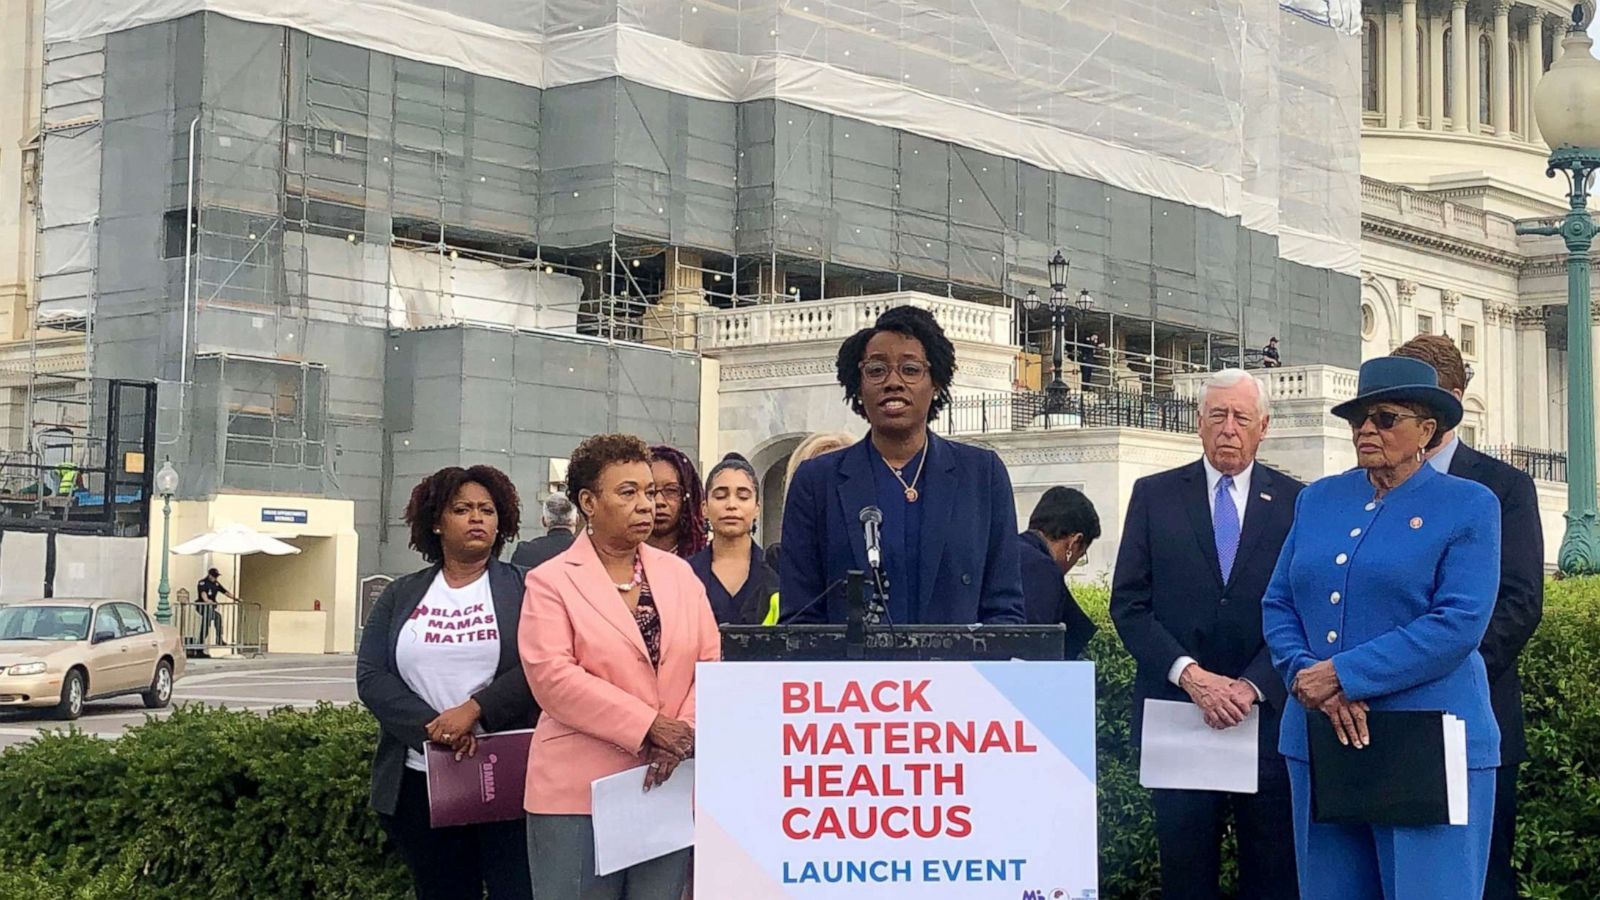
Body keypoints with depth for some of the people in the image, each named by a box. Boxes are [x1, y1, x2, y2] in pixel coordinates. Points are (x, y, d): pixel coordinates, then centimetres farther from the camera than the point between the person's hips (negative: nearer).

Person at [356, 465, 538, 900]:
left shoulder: (523, 589, 4)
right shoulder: (400, 596, 12)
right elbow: (371, 677, 2)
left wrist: (474, 709, -19)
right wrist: (434, 727, -13)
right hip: (421, 783, 3)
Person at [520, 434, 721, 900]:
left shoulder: (679, 573, 14)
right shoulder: (551, 581, 0)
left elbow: (710, 662, 7)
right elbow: (552, 674, -12)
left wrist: (684, 735, -11)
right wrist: (648, 726, -16)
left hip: (668, 787, 4)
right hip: (579, 793, -4)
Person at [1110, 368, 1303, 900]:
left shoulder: (1295, 503, 5)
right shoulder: (1154, 496, 7)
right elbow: (1129, 604, 1)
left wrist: (1252, 686, -12)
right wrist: (1190, 675, -10)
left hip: (1268, 711, 0)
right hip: (1178, 709, 1)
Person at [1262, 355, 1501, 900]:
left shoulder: (1469, 506, -1)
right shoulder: (1319, 499, 14)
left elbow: (1460, 625, -12)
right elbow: (1278, 605, 11)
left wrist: (1342, 674, -16)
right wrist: (1308, 678, -10)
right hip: (1319, 741, 5)